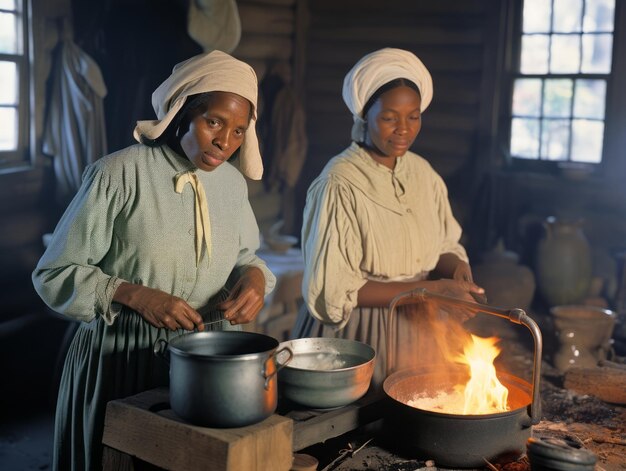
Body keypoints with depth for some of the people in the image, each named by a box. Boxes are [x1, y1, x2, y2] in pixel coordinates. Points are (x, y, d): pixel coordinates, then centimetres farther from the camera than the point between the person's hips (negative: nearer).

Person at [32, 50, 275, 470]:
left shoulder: (232, 182, 2)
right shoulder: (118, 174, -14)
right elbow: (54, 273, -10)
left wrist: (255, 275, -8)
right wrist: (135, 296, -24)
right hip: (124, 357, -4)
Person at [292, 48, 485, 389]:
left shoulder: (423, 173, 2)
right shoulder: (339, 185, -17)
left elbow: (444, 246, 12)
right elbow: (334, 291, -18)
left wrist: (455, 267, -11)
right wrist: (431, 289, -21)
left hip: (415, 334, 6)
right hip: (356, 336, -5)